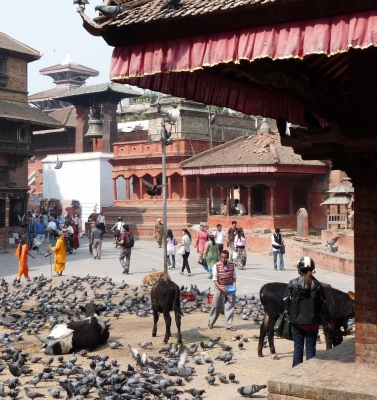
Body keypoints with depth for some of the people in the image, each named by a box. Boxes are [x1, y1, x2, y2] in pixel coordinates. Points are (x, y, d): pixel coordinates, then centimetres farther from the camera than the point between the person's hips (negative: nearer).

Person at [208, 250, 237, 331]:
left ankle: (228, 325, 10)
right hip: (219, 289, -2)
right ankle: (211, 322, 28)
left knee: (230, 307, 1)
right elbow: (215, 279, -11)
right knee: (216, 306, 9)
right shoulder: (217, 266, -14)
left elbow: (234, 276, 5)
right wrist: (220, 288, -21)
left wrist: (234, 285, -10)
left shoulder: (232, 265, -4)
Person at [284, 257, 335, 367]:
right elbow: (323, 305, -3)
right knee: (311, 348, 8)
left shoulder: (292, 284, -8)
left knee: (298, 348, 9)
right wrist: (329, 320, 8)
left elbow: (286, 302, -7)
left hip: (296, 321, 0)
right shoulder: (317, 285, -5)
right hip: (312, 322, 0)